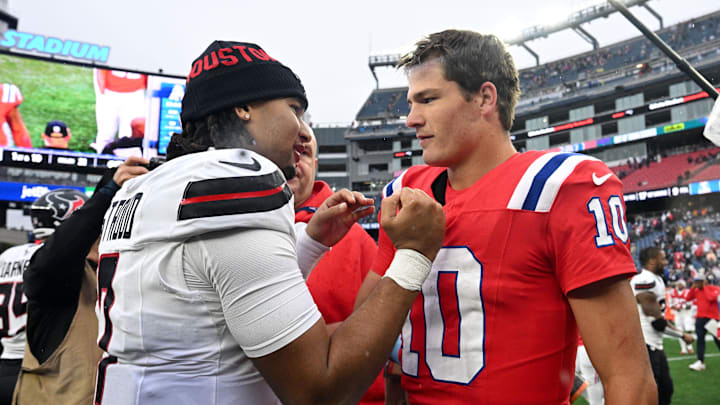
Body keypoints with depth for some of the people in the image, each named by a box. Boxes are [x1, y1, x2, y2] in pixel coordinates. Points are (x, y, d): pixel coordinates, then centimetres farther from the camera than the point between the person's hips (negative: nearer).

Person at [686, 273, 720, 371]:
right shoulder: (696, 290, 8)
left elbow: (711, 298, -24)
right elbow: (688, 298, 1)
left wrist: (705, 287, -15)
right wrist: (693, 287, -5)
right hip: (700, 318, 5)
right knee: (700, 339, -4)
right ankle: (701, 362, -6)